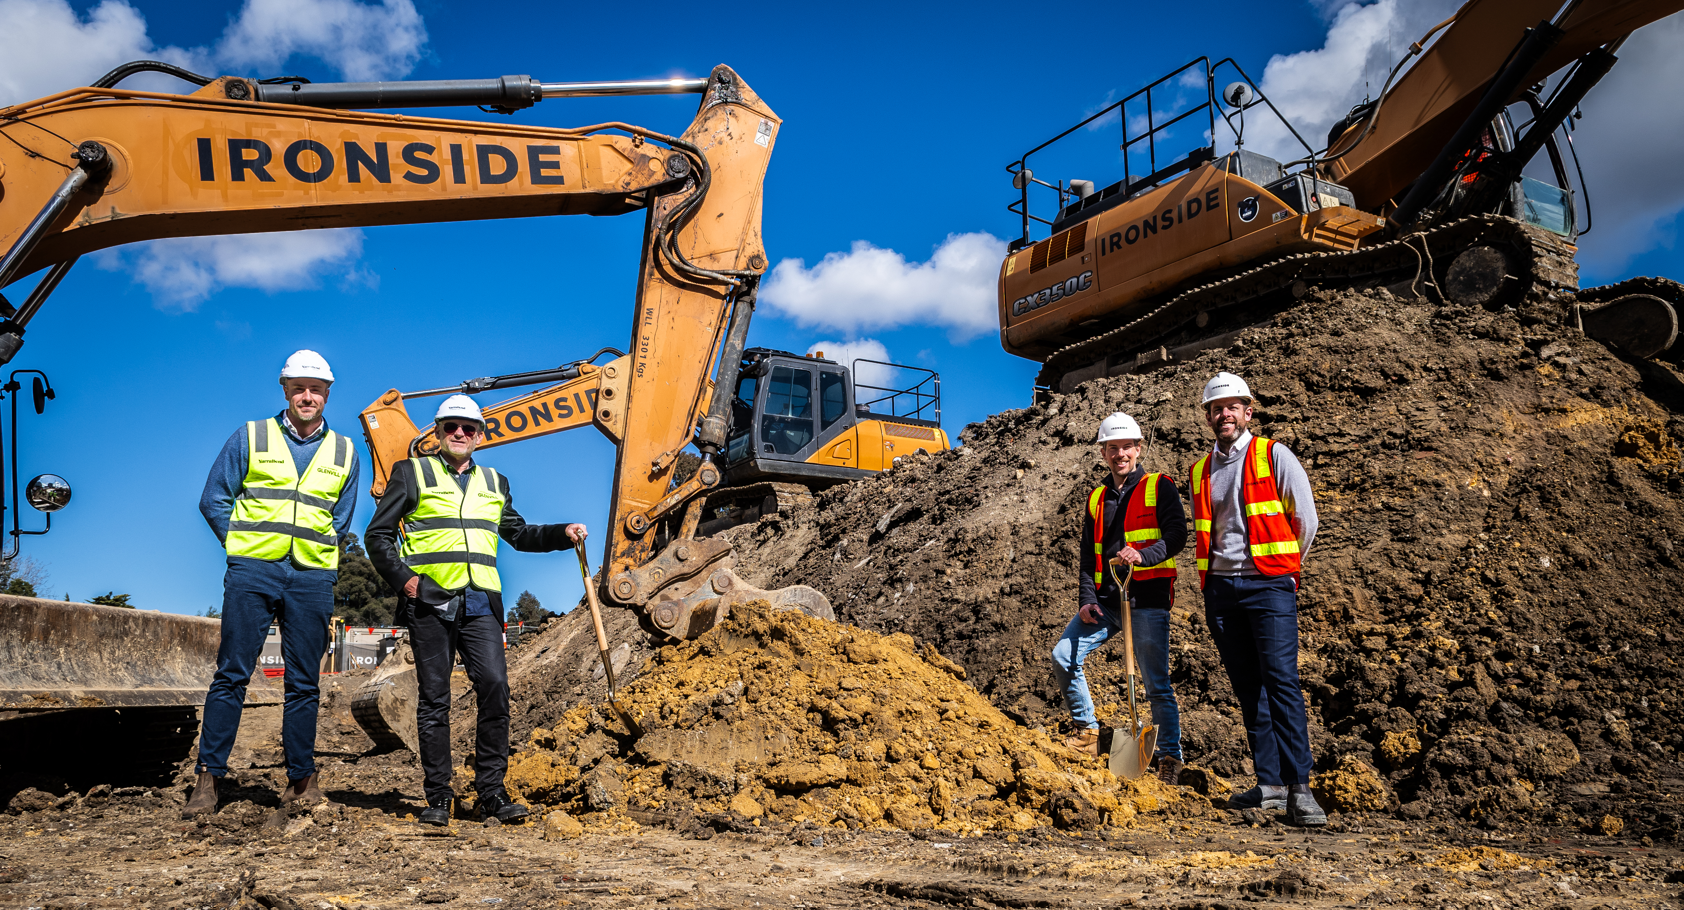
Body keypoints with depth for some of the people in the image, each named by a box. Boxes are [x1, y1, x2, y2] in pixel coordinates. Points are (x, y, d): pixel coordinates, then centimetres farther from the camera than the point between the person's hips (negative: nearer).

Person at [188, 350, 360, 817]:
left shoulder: (344, 453, 12)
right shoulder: (250, 438, 7)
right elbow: (213, 500, 8)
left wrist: (314, 556, 6)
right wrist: (244, 546, 2)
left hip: (312, 579, 2)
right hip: (252, 573, -1)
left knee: (304, 682, 5)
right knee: (232, 674, -3)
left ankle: (301, 777, 12)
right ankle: (209, 775, 3)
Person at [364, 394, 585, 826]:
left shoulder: (493, 483, 20)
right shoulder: (412, 473, 10)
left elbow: (518, 534, 28)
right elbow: (378, 535, 8)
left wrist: (562, 533, 12)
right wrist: (402, 578, -6)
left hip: (479, 604, 3)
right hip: (429, 600, -2)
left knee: (495, 686, -11)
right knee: (434, 697, 0)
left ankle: (490, 792, -3)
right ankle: (437, 798, 9)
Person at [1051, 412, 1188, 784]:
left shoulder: (1159, 487, 1)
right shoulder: (1097, 498, 16)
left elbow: (1177, 536, -10)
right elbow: (1088, 555, 13)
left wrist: (1142, 555, -28)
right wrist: (1087, 600, 1)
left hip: (1147, 600, -5)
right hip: (1106, 601, 5)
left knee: (1157, 683, -2)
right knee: (1062, 656, -3)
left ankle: (1171, 757, 11)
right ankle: (1088, 732, 12)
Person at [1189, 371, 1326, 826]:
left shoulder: (1273, 456, 1)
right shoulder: (1200, 470, 15)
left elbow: (1305, 518, 3)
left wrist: (1283, 567, 11)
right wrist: (1214, 572, 15)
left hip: (1268, 585, -5)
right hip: (1220, 588, 5)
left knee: (1281, 681, -12)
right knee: (1248, 688, 5)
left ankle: (1299, 788, -12)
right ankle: (1270, 785, 10)